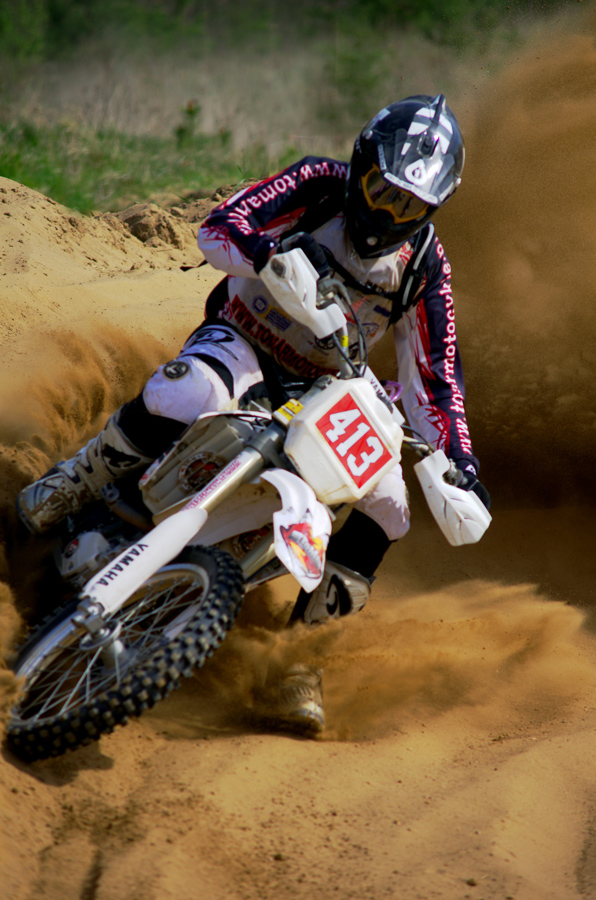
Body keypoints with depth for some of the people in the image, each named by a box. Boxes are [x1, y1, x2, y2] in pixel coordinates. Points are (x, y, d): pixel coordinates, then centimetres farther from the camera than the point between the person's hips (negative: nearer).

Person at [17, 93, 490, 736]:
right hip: (244, 339, -3)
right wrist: (270, 251, -44)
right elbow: (217, 228, -22)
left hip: (327, 388, 4)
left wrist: (457, 455, -18)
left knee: (385, 507, -19)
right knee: (188, 394, -40)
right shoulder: (319, 186, -12)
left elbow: (431, 374, -2)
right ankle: (70, 487, -14)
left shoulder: (425, 267, -4)